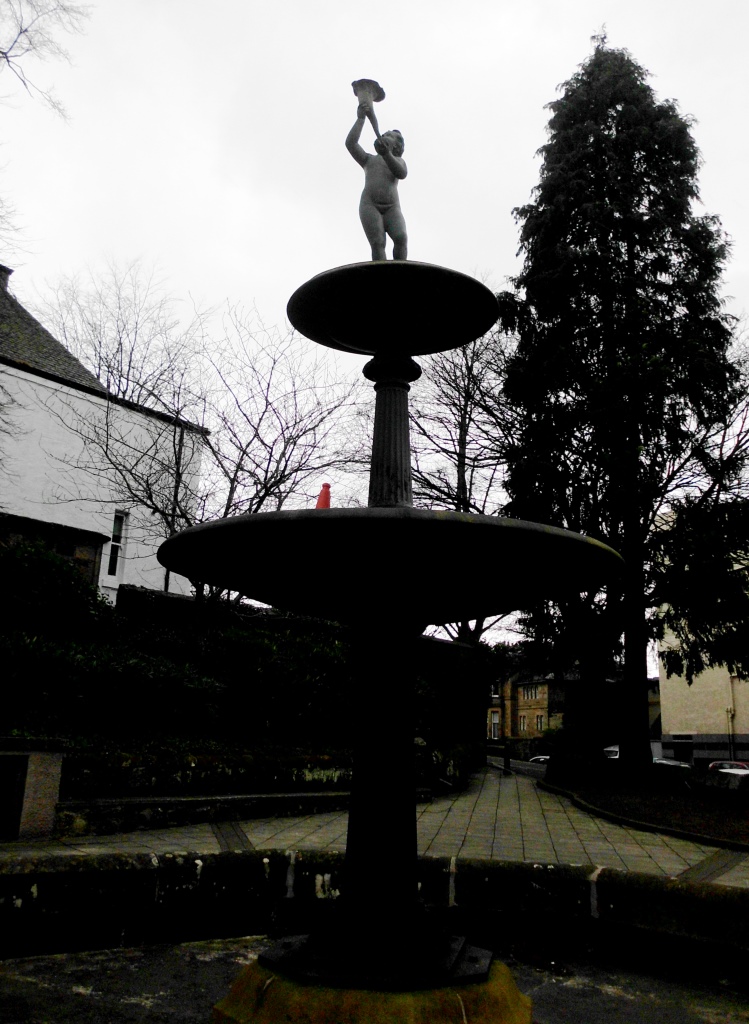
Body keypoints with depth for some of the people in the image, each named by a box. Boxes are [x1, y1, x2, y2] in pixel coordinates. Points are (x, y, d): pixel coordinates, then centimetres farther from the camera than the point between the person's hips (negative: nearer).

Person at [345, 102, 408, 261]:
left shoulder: (399, 161, 24)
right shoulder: (369, 160, 27)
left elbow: (402, 173, -2)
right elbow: (350, 143, 10)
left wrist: (385, 153, -16)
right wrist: (361, 118, 9)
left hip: (392, 209, 0)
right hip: (369, 206, 0)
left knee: (401, 238, -27)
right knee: (378, 243, -23)